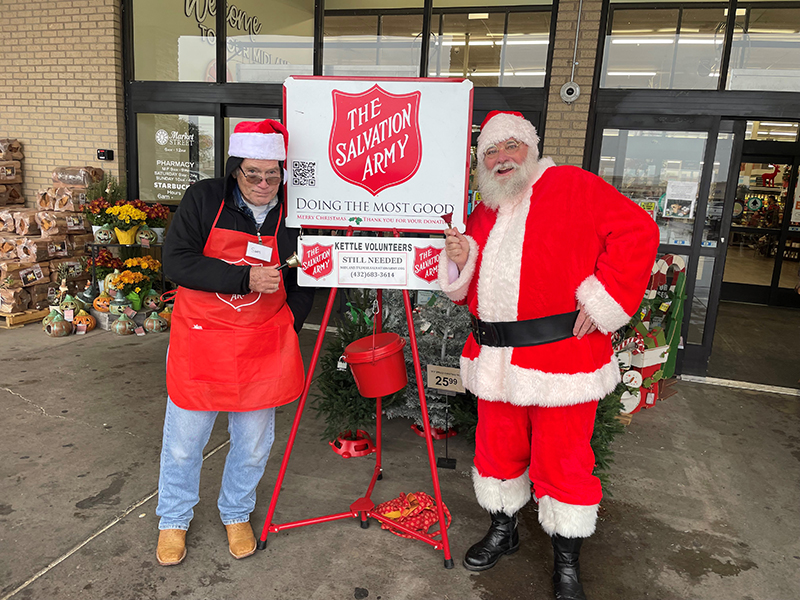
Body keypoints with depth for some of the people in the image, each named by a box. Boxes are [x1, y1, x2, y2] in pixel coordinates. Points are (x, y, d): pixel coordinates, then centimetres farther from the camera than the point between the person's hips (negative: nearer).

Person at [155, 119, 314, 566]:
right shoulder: (204, 200, -6)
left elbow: (303, 283, 11)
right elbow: (177, 262, -15)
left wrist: (286, 329, 3)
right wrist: (245, 279, -24)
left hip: (263, 349, 2)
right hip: (199, 343, -1)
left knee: (253, 445, 14)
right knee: (183, 442, 12)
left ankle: (237, 514, 41)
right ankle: (174, 520, 39)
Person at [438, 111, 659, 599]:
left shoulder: (573, 187, -3)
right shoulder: (483, 213, 16)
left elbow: (638, 231, -10)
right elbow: (468, 292, 19)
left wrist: (602, 299, -15)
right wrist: (458, 262, -3)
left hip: (561, 356, -5)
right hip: (496, 358, 6)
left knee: (562, 459, 6)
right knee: (498, 448, 17)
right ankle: (503, 530, 42)